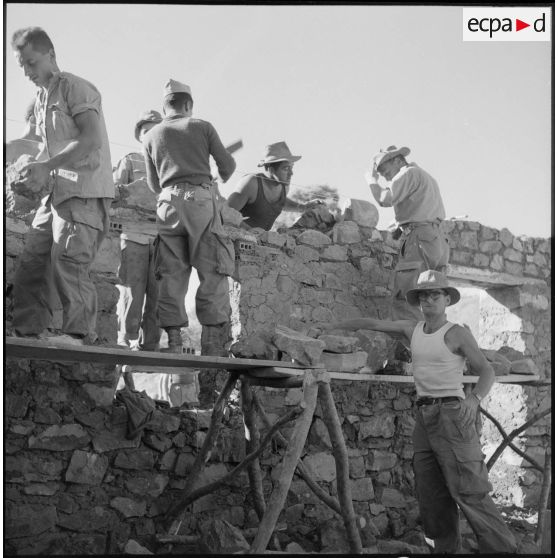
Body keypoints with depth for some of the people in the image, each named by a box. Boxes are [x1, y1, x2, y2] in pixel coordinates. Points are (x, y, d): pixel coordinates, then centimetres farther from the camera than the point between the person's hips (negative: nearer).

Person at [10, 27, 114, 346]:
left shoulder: (75, 88, -5)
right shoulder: (41, 99, 22)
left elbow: (91, 140, -17)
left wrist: (46, 167, -20)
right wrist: (35, 171, 5)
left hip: (85, 190, -9)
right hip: (58, 191, 9)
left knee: (68, 259, -16)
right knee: (33, 259, 2)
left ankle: (79, 333, -11)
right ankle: (28, 330, 4)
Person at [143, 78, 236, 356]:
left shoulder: (151, 136, 17)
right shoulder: (202, 126, 11)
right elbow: (227, 164, 11)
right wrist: (222, 177, 33)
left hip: (168, 203, 3)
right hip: (201, 199, -2)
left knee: (171, 276, 3)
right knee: (213, 274, -2)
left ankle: (173, 343, -2)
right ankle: (212, 346, -9)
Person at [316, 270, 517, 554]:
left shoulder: (458, 333, -5)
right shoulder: (413, 328, 12)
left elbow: (487, 372, -8)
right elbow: (371, 323, 20)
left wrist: (474, 399, -26)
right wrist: (333, 325, 23)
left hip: (451, 414, -6)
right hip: (424, 416, 6)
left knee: (468, 492, -13)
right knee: (432, 495, 4)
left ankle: (501, 549, -9)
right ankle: (446, 548, 10)